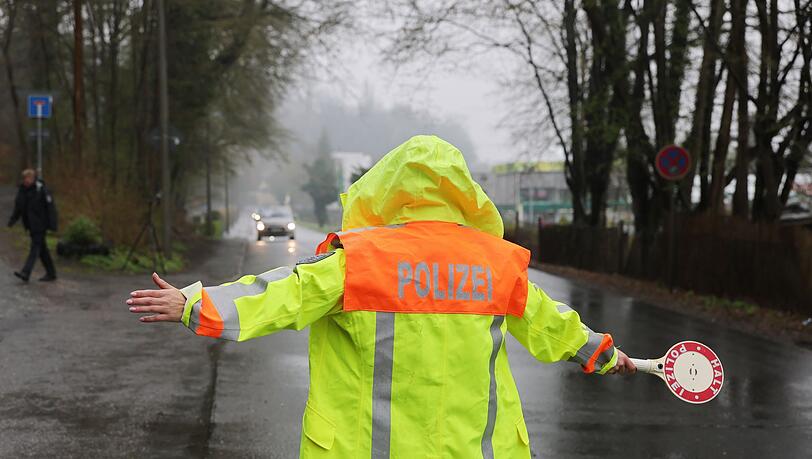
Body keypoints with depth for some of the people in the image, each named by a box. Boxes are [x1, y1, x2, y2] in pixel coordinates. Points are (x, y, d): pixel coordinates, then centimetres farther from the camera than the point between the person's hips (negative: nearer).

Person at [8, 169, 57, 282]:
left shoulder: (42, 189, -13)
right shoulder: (22, 189, 7)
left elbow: (50, 207, -13)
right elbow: (18, 207, 13)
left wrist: (52, 225, -17)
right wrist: (12, 219, 0)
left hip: (40, 224, -7)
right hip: (31, 225, 7)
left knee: (35, 247, -12)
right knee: (42, 249, 12)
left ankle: (25, 273, -20)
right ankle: (51, 273, 21)